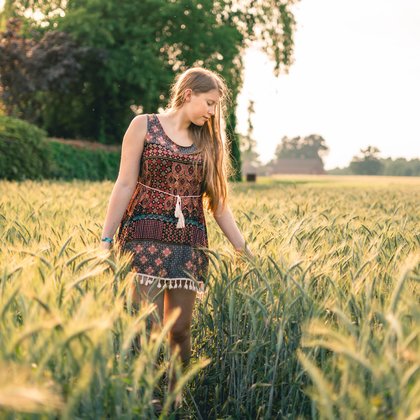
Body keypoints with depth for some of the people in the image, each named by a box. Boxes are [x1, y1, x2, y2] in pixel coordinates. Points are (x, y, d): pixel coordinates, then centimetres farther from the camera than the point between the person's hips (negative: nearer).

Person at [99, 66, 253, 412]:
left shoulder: (208, 141, 14)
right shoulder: (144, 126, 4)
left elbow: (218, 202, 14)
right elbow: (125, 185, 0)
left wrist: (244, 250, 11)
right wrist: (106, 239, -6)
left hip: (189, 243, 4)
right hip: (145, 236, -4)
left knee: (180, 329, 2)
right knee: (150, 328, -12)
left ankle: (174, 398, 18)